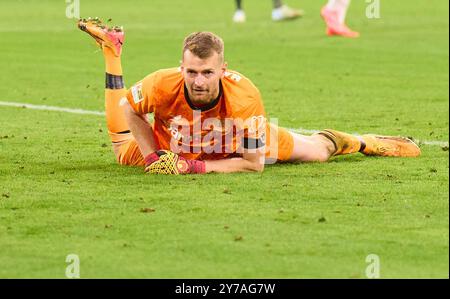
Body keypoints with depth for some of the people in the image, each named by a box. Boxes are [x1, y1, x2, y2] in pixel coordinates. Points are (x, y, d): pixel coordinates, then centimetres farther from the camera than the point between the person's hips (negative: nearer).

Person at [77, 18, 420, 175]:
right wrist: (154, 156, -23)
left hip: (237, 143, 0)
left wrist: (196, 166, -41)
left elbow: (254, 162, -37)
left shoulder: (244, 96, -46)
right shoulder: (164, 85, -43)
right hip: (171, 144, 0)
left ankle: (361, 143, 49)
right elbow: (128, 106, -19)